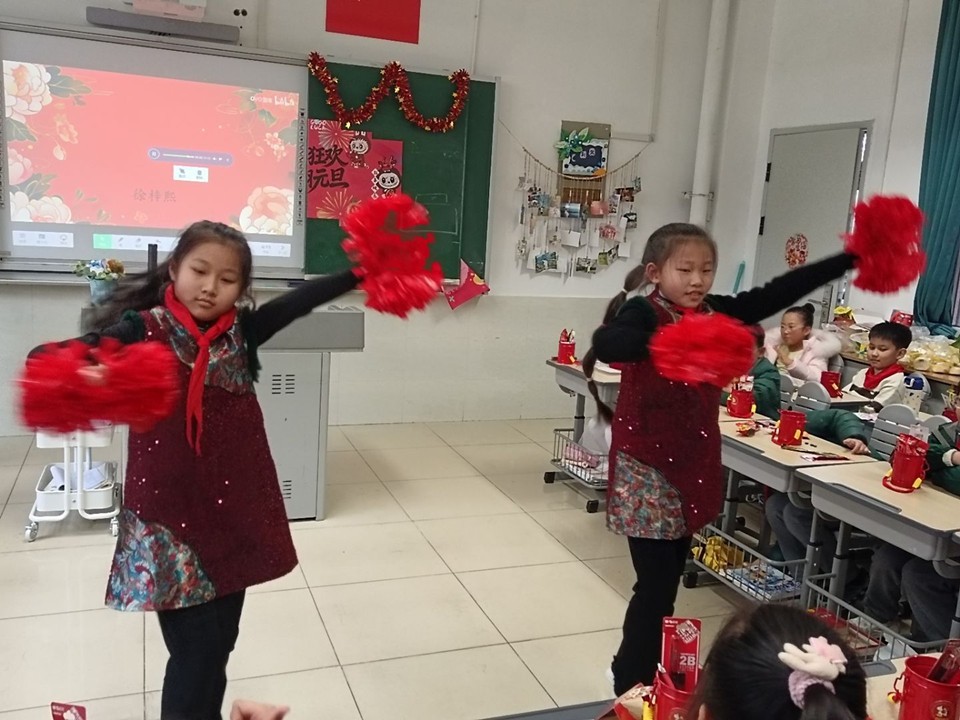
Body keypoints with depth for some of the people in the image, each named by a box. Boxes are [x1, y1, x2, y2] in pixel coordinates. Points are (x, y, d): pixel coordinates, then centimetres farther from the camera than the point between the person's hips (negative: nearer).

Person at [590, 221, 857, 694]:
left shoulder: (716, 312, 5)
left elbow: (779, 292, 4)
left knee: (667, 582, 17)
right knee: (655, 588, -2)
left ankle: (635, 672, 35)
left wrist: (852, 257, 0)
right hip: (648, 469, -7)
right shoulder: (644, 312, -14)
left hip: (693, 466, 7)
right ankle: (632, 691, 15)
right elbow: (605, 343, -35)